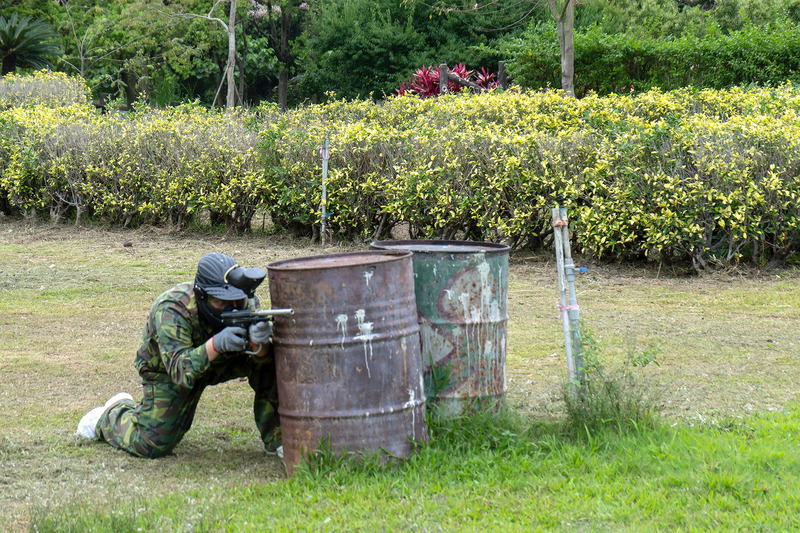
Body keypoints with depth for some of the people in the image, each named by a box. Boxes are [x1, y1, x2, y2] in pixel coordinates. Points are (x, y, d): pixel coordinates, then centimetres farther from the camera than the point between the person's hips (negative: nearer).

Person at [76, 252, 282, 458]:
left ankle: (276, 440, -6)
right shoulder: (172, 310, -37)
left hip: (217, 362, 3)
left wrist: (257, 342, -53)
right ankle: (110, 415, 24)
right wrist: (216, 344, -60)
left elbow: (262, 359, -28)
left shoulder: (244, 303, -24)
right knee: (152, 445, -8)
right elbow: (180, 370, -45)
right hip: (167, 369, -3)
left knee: (270, 360, -21)